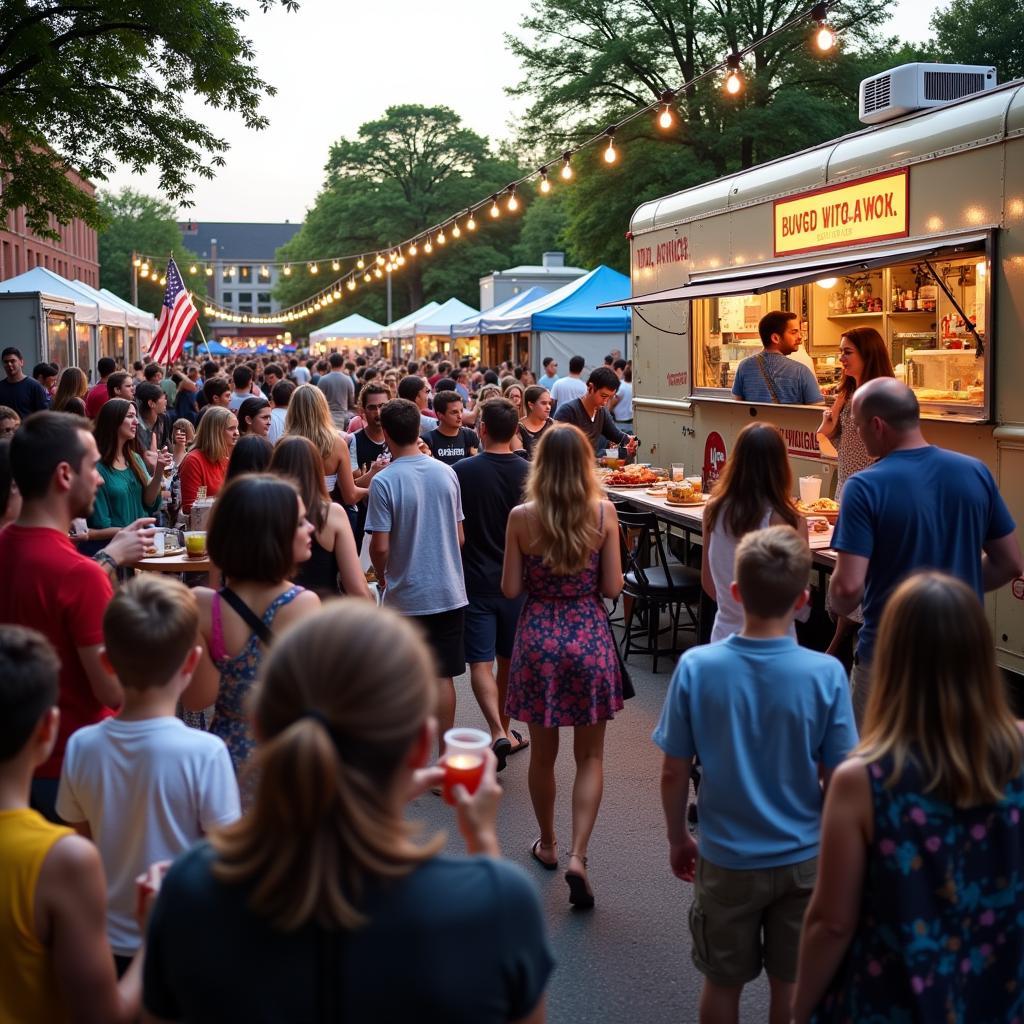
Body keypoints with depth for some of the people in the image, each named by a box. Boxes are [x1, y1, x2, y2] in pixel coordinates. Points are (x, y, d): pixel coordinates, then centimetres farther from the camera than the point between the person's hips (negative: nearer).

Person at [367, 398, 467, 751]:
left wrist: (382, 575, 5)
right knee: (443, 675, 9)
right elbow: (459, 537, 7)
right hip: (449, 592, 4)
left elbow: (379, 547, -14)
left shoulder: (384, 482, -15)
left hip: (405, 596, -4)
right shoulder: (446, 473, 0)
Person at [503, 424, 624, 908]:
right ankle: (577, 855, -2)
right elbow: (612, 587, -5)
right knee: (590, 756, 10)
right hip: (589, 636, 0)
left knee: (543, 752, 17)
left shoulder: (522, 517, -7)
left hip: (538, 637, 1)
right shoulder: (603, 512, -7)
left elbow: (510, 589, -3)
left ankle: (548, 845, 33)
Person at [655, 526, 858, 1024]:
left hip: (726, 859, 0)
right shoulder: (826, 673, -19)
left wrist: (678, 839, 8)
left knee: (722, 983, 20)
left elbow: (674, 773, -10)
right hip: (802, 857, 0)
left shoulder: (696, 666, -18)